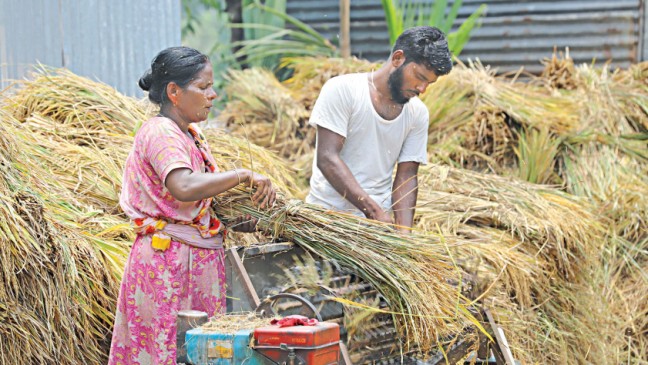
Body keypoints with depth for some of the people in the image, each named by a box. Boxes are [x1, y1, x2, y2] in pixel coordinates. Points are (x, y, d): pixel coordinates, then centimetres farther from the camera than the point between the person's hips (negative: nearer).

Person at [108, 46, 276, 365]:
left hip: (198, 260, 9)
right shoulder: (160, 132, -14)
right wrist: (244, 176, -24)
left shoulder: (191, 134, 17)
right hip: (170, 258, -9)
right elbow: (184, 187, -32)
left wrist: (238, 220, 6)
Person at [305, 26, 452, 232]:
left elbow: (406, 176, 7)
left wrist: (404, 230, -10)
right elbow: (327, 158, -15)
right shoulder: (342, 90, -9)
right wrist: (373, 210, -21)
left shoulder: (418, 113, 5)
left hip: (379, 216, 4)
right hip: (327, 214, -4)